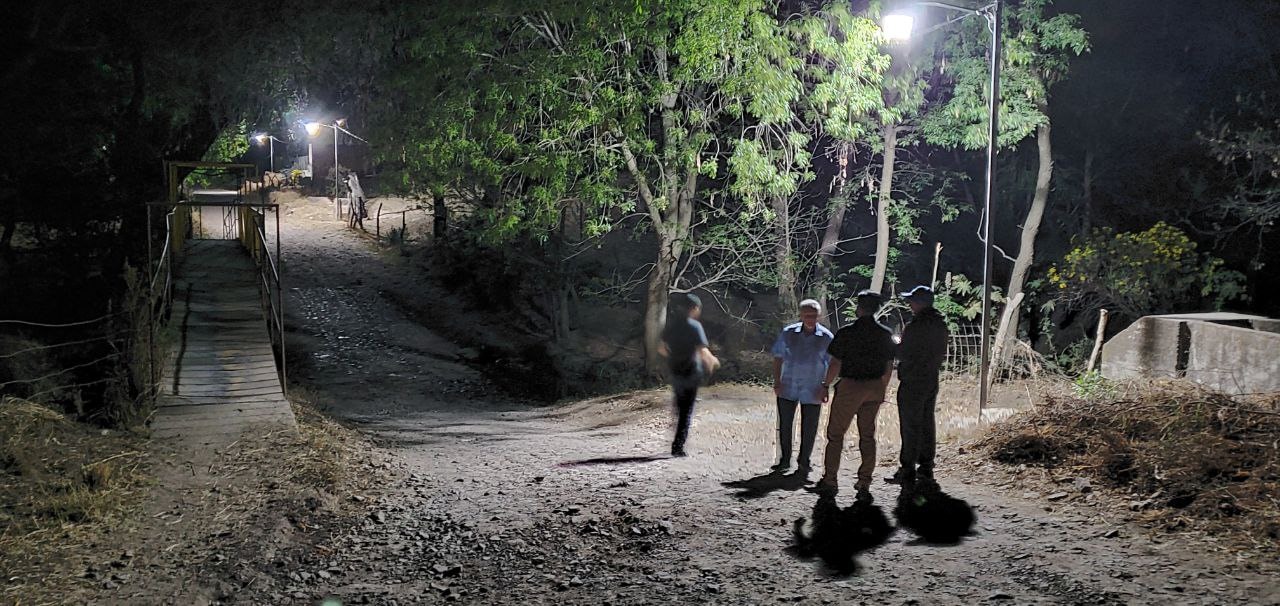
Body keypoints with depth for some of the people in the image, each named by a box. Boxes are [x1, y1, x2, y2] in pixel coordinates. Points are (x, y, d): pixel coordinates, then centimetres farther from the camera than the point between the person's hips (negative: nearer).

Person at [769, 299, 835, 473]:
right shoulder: (788, 333, -1)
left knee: (809, 428, 4)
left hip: (812, 391, -1)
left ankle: (803, 462, 19)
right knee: (784, 425, 7)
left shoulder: (827, 337, -3)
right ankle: (785, 459, 22)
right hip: (788, 387, 1)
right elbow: (778, 358, 5)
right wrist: (777, 381, -2)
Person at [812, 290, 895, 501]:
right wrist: (882, 389, 19)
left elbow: (835, 363, -10)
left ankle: (830, 481, 9)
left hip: (850, 385, -4)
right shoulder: (885, 334, 2)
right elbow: (889, 366, 7)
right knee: (867, 435, 10)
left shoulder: (846, 333, -11)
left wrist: (825, 385, 2)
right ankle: (864, 485, 10)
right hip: (874, 389, 4)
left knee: (835, 433, 7)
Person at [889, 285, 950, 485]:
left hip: (913, 381, -8)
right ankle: (926, 467, 20)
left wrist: (894, 347, 2)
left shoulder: (915, 326, -20)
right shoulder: (940, 324, 7)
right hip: (932, 380, 8)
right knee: (927, 424, 14)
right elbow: (941, 353, 13)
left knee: (910, 426, -4)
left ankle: (907, 470, -2)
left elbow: (903, 354, -16)